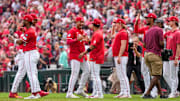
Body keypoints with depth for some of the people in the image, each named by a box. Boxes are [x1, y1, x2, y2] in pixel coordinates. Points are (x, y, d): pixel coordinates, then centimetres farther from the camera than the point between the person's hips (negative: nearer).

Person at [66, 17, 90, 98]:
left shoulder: (82, 31, 18)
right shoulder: (72, 31, -9)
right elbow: (68, 42, -19)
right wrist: (77, 39, -33)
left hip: (82, 54, 9)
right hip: (75, 55, -9)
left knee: (87, 71, 11)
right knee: (75, 73, -14)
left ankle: (80, 90, 21)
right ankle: (69, 93, -15)